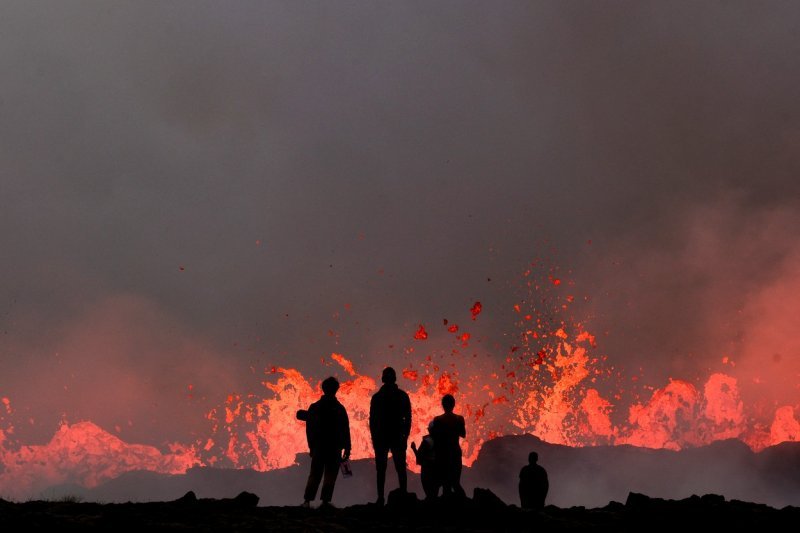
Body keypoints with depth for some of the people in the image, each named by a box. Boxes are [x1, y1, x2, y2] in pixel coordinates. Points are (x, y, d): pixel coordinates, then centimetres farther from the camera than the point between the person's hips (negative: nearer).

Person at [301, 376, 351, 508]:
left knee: (315, 474, 9)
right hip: (334, 448, -3)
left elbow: (309, 429, 6)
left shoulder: (314, 407, 2)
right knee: (330, 474, 3)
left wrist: (311, 446, 13)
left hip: (318, 447, 3)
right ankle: (325, 500, -4)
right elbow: (345, 430, -6)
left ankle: (307, 500, 0)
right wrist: (347, 448, 0)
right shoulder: (339, 408, -6)